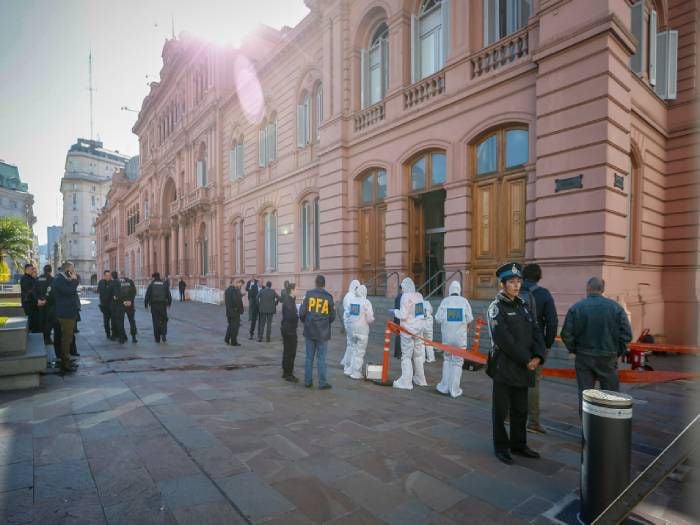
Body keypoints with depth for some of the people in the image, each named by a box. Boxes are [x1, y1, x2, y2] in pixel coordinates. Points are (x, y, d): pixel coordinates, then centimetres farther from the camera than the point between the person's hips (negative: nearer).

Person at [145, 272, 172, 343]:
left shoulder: (151, 285, 1)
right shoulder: (164, 284, 5)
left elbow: (147, 295, -4)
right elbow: (169, 295, 5)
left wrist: (145, 304, 6)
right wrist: (169, 303, 20)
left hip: (154, 305, 0)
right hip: (163, 305, 1)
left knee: (156, 322, 6)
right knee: (164, 320, 14)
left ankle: (157, 338, 9)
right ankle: (163, 334, -7)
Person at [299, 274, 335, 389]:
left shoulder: (308, 294, -4)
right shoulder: (328, 297, -4)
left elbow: (302, 312, -5)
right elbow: (332, 316, 1)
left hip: (309, 331, 1)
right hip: (323, 332, -1)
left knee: (309, 357, 11)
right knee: (321, 358, 5)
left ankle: (308, 381, 17)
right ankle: (322, 383, 8)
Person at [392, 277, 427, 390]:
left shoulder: (405, 297, -17)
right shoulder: (419, 296, 3)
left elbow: (403, 315, -19)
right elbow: (422, 312, 9)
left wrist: (395, 312, -2)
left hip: (408, 330, -7)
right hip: (419, 329, 7)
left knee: (406, 356, 1)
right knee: (418, 354, 18)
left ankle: (406, 382, 5)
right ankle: (420, 379, 30)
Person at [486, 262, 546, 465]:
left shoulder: (523, 305, 11)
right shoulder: (496, 307, -10)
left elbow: (536, 332, 6)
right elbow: (504, 339, -18)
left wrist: (538, 356, -8)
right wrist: (526, 360, -15)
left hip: (523, 368, 6)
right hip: (503, 368, -6)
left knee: (521, 410, 16)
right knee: (501, 410, 6)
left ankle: (518, 444, 32)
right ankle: (501, 447, 20)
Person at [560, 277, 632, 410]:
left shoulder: (576, 308, -7)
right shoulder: (615, 307, -4)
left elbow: (566, 334, -9)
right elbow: (627, 334, -6)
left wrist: (575, 350, 5)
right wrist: (617, 352, 7)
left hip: (583, 358, 0)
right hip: (608, 358, 1)